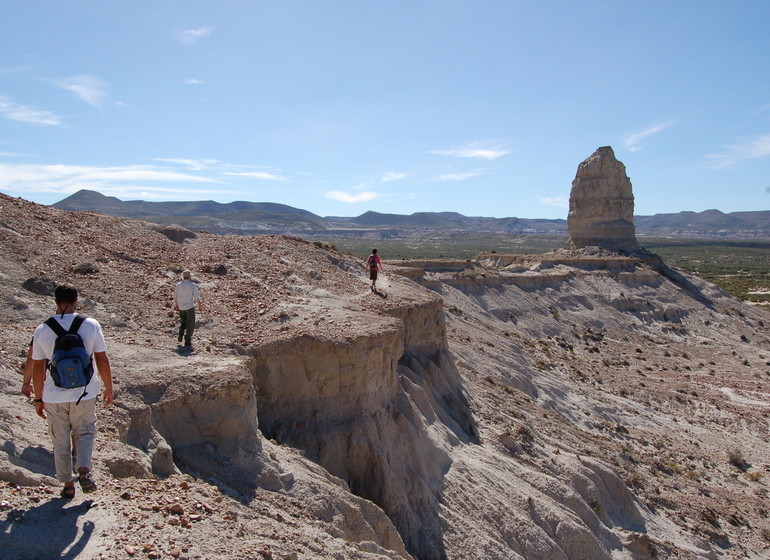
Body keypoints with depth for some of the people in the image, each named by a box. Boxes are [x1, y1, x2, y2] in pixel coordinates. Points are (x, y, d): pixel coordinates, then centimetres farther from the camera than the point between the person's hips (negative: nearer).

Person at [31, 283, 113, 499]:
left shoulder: (42, 331, -6)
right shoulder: (91, 325, -9)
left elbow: (37, 368, -1)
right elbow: (102, 360, -6)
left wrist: (38, 399, 9)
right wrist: (108, 388, 7)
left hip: (54, 397, 1)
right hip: (84, 394, -1)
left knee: (60, 441, 16)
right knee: (85, 432, 19)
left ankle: (68, 485, 23)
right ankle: (84, 471, -1)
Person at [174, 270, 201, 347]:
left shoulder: (178, 285, 1)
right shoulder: (193, 285, -9)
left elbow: (175, 297, 8)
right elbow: (197, 297, -9)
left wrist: (176, 305, 23)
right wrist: (199, 306, 3)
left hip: (181, 307, 4)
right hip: (190, 307, -4)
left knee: (183, 321, 26)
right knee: (190, 324, 8)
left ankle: (180, 336, 11)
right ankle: (187, 341, 9)